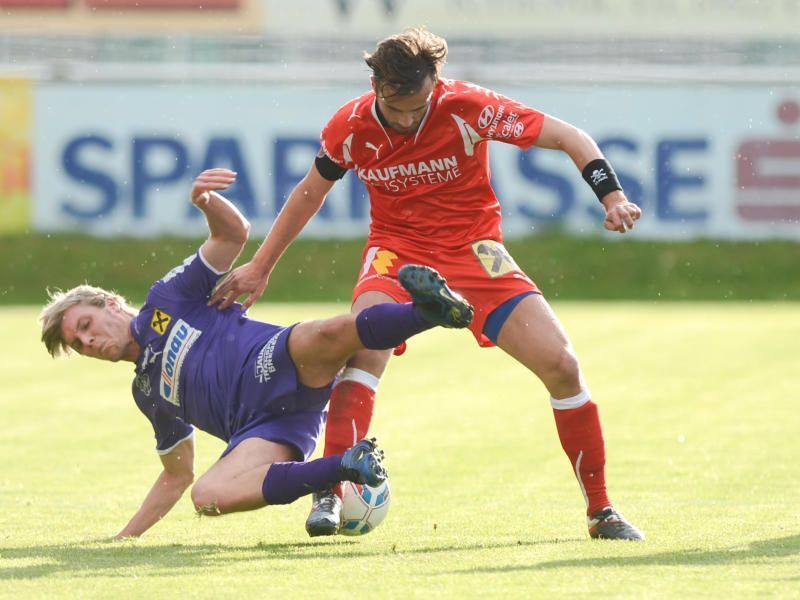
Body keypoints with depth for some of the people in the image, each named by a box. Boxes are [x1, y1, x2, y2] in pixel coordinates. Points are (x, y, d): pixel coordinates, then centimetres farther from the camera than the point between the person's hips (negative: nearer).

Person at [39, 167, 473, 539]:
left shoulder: (167, 299, 20)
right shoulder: (148, 393, 34)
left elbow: (234, 233, 10)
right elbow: (177, 475, 39)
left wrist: (206, 201, -13)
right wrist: (126, 537, 36)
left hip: (276, 366, -5)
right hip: (256, 427, 5)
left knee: (324, 335, -41)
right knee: (207, 495, -30)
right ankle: (344, 466, -33)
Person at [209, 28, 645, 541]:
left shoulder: (468, 108, -20)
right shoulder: (351, 128, -12)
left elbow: (570, 138, -12)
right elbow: (311, 192, 8)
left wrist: (613, 197, -26)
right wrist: (260, 267, 12)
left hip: (475, 249, 0)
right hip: (397, 247, 0)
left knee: (561, 364, -13)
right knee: (367, 344, -32)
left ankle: (601, 511, 3)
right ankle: (330, 494, -27)